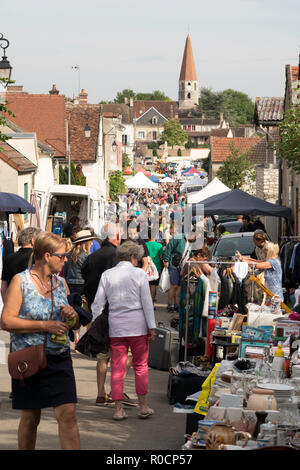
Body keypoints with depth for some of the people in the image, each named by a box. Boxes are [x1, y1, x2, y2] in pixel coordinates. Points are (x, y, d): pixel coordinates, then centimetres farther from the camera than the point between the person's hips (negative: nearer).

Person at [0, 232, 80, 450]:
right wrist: (46, 325, -17)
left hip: (59, 358, 3)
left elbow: (76, 324, 20)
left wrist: (72, 315, -5)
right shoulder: (20, 281, -4)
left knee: (68, 414, -7)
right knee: (30, 418, 7)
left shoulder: (60, 282, 11)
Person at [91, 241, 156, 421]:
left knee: (117, 367, 5)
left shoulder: (107, 275, 6)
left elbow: (98, 303, 6)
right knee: (141, 366, 9)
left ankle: (119, 409, 6)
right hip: (137, 326, -2)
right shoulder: (139, 274, -2)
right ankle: (143, 407, 12)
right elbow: (147, 302, -4)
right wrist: (151, 327, -1)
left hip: (116, 326, 2)